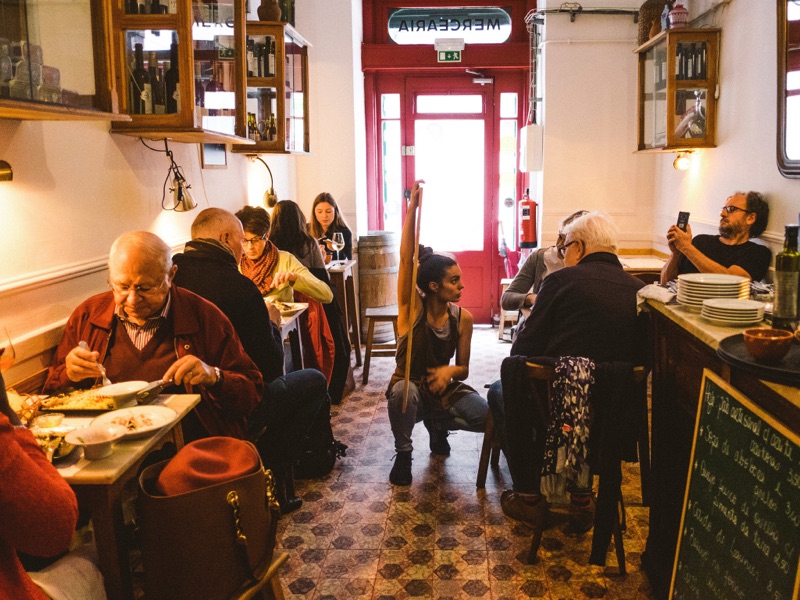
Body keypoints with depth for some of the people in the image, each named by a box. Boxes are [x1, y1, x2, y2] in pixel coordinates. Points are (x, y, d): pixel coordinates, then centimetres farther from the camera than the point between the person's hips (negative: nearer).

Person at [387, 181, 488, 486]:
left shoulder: (462, 317, -5)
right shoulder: (412, 310, -15)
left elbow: (463, 368, 1)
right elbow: (406, 260, -28)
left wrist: (449, 372, -25)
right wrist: (412, 207, -35)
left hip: (443, 388, 4)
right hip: (409, 391, -3)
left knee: (484, 416, -22)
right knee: (403, 387, -40)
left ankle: (437, 424, 14)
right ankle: (403, 453, -10)